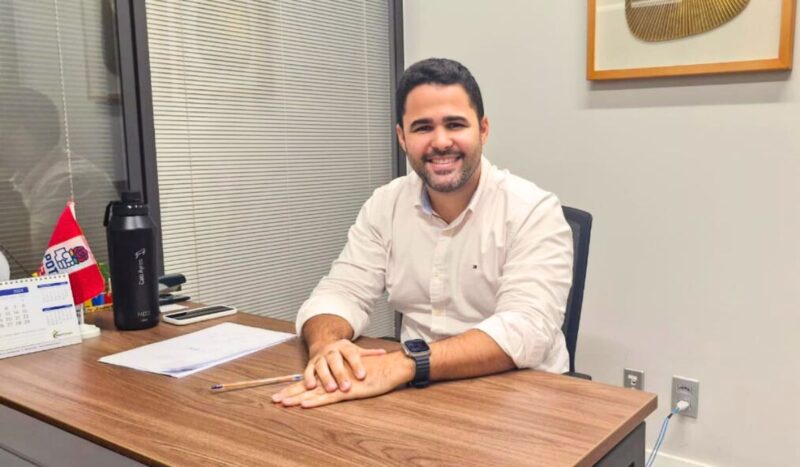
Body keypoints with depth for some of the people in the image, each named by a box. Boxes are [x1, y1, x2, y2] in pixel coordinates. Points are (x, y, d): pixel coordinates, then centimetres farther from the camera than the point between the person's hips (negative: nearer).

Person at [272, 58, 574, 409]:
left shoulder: (534, 211, -12)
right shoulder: (385, 205, 2)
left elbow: (526, 331, -23)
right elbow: (341, 292, -2)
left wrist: (403, 365, -35)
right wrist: (326, 345, -25)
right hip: (418, 392, 3)